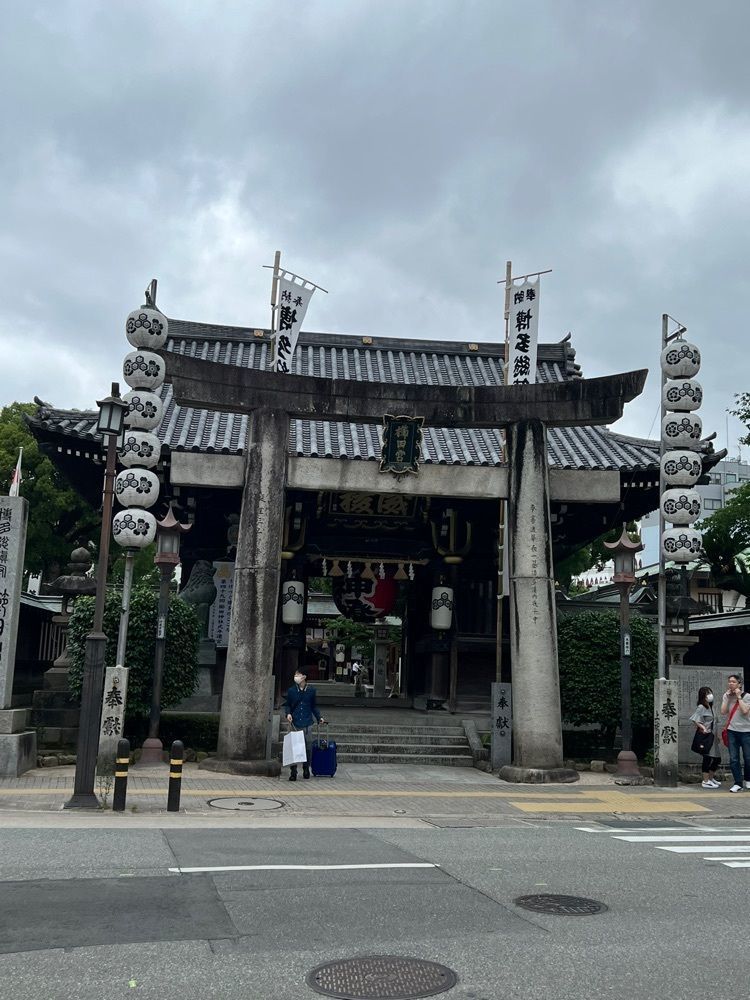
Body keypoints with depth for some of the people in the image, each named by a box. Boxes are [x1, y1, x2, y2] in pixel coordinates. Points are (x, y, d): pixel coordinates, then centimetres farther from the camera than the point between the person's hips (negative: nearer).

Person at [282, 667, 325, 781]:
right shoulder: (291, 690, 1)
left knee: (307, 747, 8)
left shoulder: (311, 690, 4)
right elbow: (287, 704, 10)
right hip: (295, 724, -1)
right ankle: (293, 772, 3)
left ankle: (306, 769, 24)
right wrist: (288, 713, -8)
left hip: (307, 724, 1)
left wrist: (319, 717, 8)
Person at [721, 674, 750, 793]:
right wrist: (728, 697, -6)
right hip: (732, 731, 2)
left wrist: (739, 696, -12)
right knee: (733, 759, -2)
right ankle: (738, 783, 3)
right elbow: (723, 712, -3)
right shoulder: (726, 696, 7)